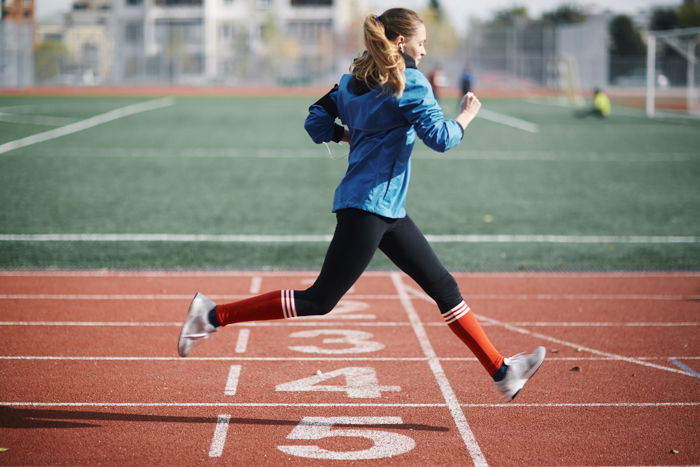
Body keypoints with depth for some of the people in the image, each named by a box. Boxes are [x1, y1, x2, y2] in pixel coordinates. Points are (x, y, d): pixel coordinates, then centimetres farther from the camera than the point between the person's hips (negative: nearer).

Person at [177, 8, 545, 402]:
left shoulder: (352, 81, 12)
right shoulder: (410, 83, -11)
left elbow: (317, 124, 12)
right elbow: (440, 138, -18)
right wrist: (467, 115, -1)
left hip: (387, 210, 10)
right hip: (368, 206, -10)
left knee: (444, 286, 10)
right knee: (319, 301, -6)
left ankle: (502, 372, 14)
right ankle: (214, 315, -1)